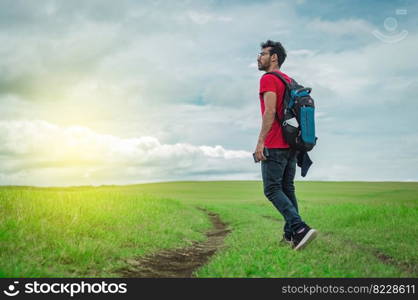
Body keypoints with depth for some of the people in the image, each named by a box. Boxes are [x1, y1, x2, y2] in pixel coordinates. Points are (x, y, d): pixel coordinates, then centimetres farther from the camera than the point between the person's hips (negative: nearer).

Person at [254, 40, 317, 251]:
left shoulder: (268, 79, -8)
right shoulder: (290, 81, 20)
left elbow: (270, 111, -20)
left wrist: (260, 142, -22)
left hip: (274, 146, -9)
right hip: (291, 144, 9)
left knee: (272, 190, -7)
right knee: (287, 189, 11)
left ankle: (300, 228, -19)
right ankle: (290, 235, 11)